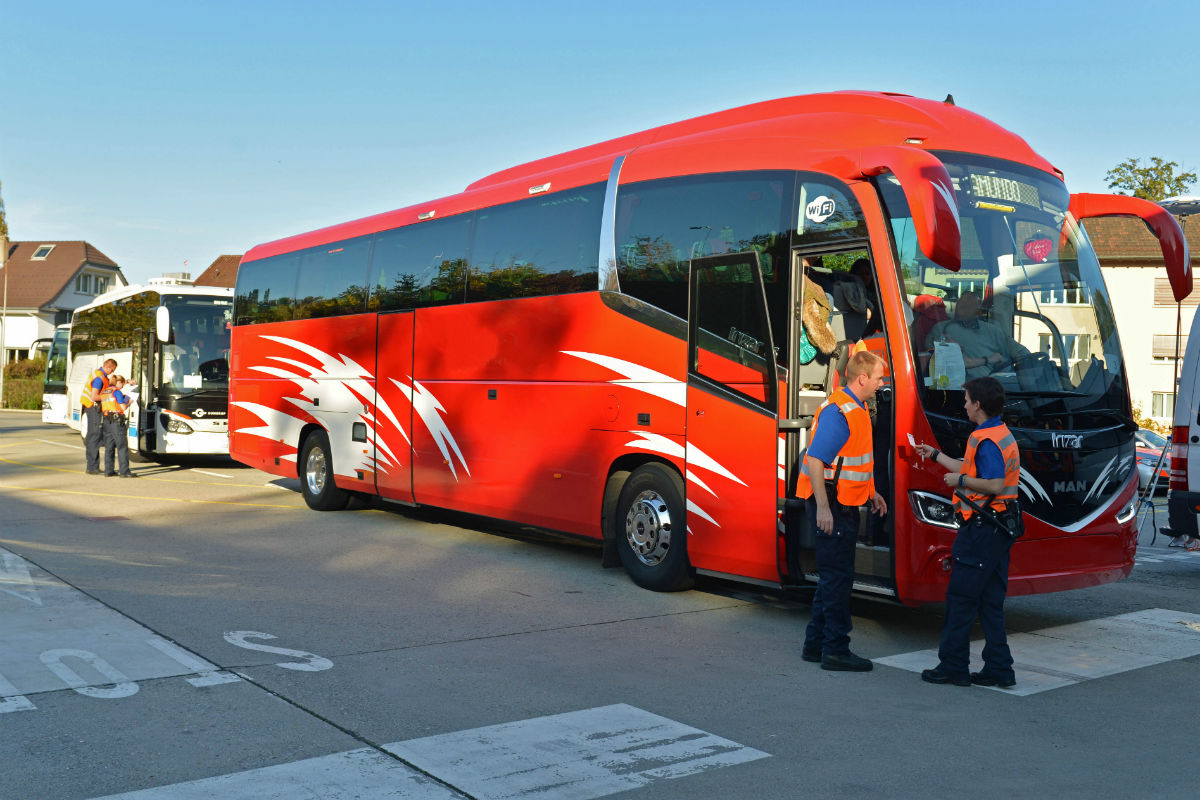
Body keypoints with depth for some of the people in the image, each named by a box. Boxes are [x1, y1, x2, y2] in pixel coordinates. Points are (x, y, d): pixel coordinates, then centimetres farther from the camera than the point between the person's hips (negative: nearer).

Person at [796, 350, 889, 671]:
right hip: (831, 506, -10)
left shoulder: (856, 408, 14)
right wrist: (822, 508, -27)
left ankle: (816, 643, 23)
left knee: (833, 576, 15)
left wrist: (871, 492, 24)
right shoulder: (837, 412, -18)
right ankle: (835, 650, 3)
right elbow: (815, 460, -24)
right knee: (837, 576, -5)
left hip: (846, 505, 10)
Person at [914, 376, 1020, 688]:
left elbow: (994, 485, -25)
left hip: (980, 530, -10)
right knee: (991, 601, 12)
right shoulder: (1004, 435, 16)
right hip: (1000, 529, 10)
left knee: (960, 598, -2)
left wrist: (959, 481, -12)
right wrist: (935, 455, 33)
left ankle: (953, 666, 4)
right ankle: (999, 669, 14)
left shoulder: (986, 440, -16)